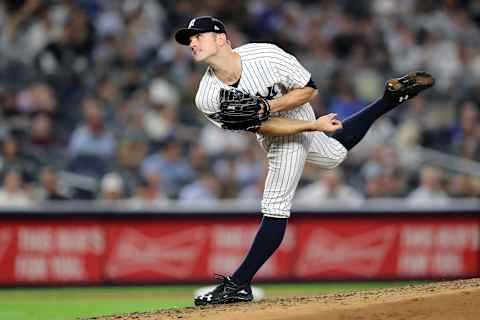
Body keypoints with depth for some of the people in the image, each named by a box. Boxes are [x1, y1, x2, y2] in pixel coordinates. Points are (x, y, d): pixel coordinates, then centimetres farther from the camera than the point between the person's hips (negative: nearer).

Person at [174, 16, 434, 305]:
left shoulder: (266, 56, -34)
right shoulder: (208, 99, -25)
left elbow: (308, 89, -19)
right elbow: (267, 128, -22)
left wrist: (267, 107, -34)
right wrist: (316, 126, -28)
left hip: (298, 115, -4)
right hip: (275, 132, 4)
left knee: (276, 207, -11)